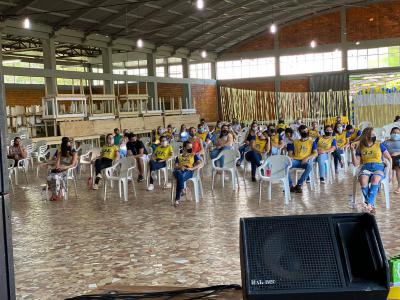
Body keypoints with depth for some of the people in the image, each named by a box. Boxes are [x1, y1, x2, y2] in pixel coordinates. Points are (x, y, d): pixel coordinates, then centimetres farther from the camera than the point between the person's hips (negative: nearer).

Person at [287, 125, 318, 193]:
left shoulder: (312, 142, 14)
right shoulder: (295, 142, 20)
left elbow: (315, 153, 3)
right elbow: (290, 153, 15)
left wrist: (307, 158, -14)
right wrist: (291, 157, -9)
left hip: (306, 161, -2)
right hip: (296, 160, 2)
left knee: (309, 166, -40)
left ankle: (299, 185, -33)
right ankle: (290, 185, -30)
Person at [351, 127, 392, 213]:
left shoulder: (379, 145, 10)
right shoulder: (360, 148, 12)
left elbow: (389, 158, 13)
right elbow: (356, 164, 10)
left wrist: (390, 171, 1)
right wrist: (353, 151, 0)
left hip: (379, 167, -1)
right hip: (366, 168, 1)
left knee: (375, 180, -38)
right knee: (363, 181, -35)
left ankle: (369, 204, -41)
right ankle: (372, 205, -30)